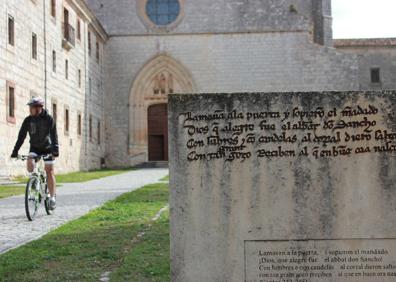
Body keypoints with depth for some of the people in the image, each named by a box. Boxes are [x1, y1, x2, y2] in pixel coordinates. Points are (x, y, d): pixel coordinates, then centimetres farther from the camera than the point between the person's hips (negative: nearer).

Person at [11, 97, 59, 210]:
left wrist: (55, 150, -31)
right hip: (34, 148, 2)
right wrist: (15, 151, -15)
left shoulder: (49, 119, -16)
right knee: (30, 165, -23)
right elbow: (21, 136, -9)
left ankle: (52, 198, 5)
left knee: (49, 171, -4)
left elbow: (54, 135, -20)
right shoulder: (28, 120, -9)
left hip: (47, 148, -2)